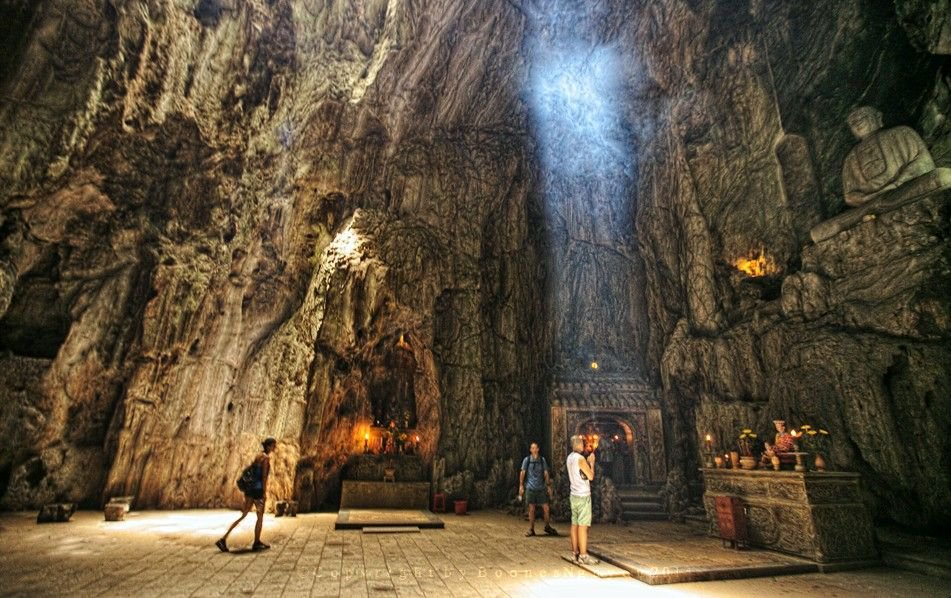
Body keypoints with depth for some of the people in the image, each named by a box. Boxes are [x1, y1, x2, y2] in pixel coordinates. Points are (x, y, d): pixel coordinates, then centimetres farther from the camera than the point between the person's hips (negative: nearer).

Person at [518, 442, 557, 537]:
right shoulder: (527, 460, -2)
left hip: (541, 488, 2)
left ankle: (547, 527, 23)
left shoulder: (542, 460, 4)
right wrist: (521, 486, -3)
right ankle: (531, 529, 17)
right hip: (531, 488, -2)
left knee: (546, 508, 3)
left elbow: (546, 473, 9)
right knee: (531, 509, 3)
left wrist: (549, 486, 7)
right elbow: (522, 473, 1)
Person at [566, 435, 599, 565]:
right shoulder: (580, 458, -17)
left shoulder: (570, 458, 10)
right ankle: (583, 556, -4)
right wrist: (591, 462, 0)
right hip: (583, 496, -8)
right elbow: (591, 476, -12)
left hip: (574, 495, 9)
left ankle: (575, 552, 15)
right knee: (583, 526, -6)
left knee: (575, 524, 10)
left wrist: (588, 461, 16)